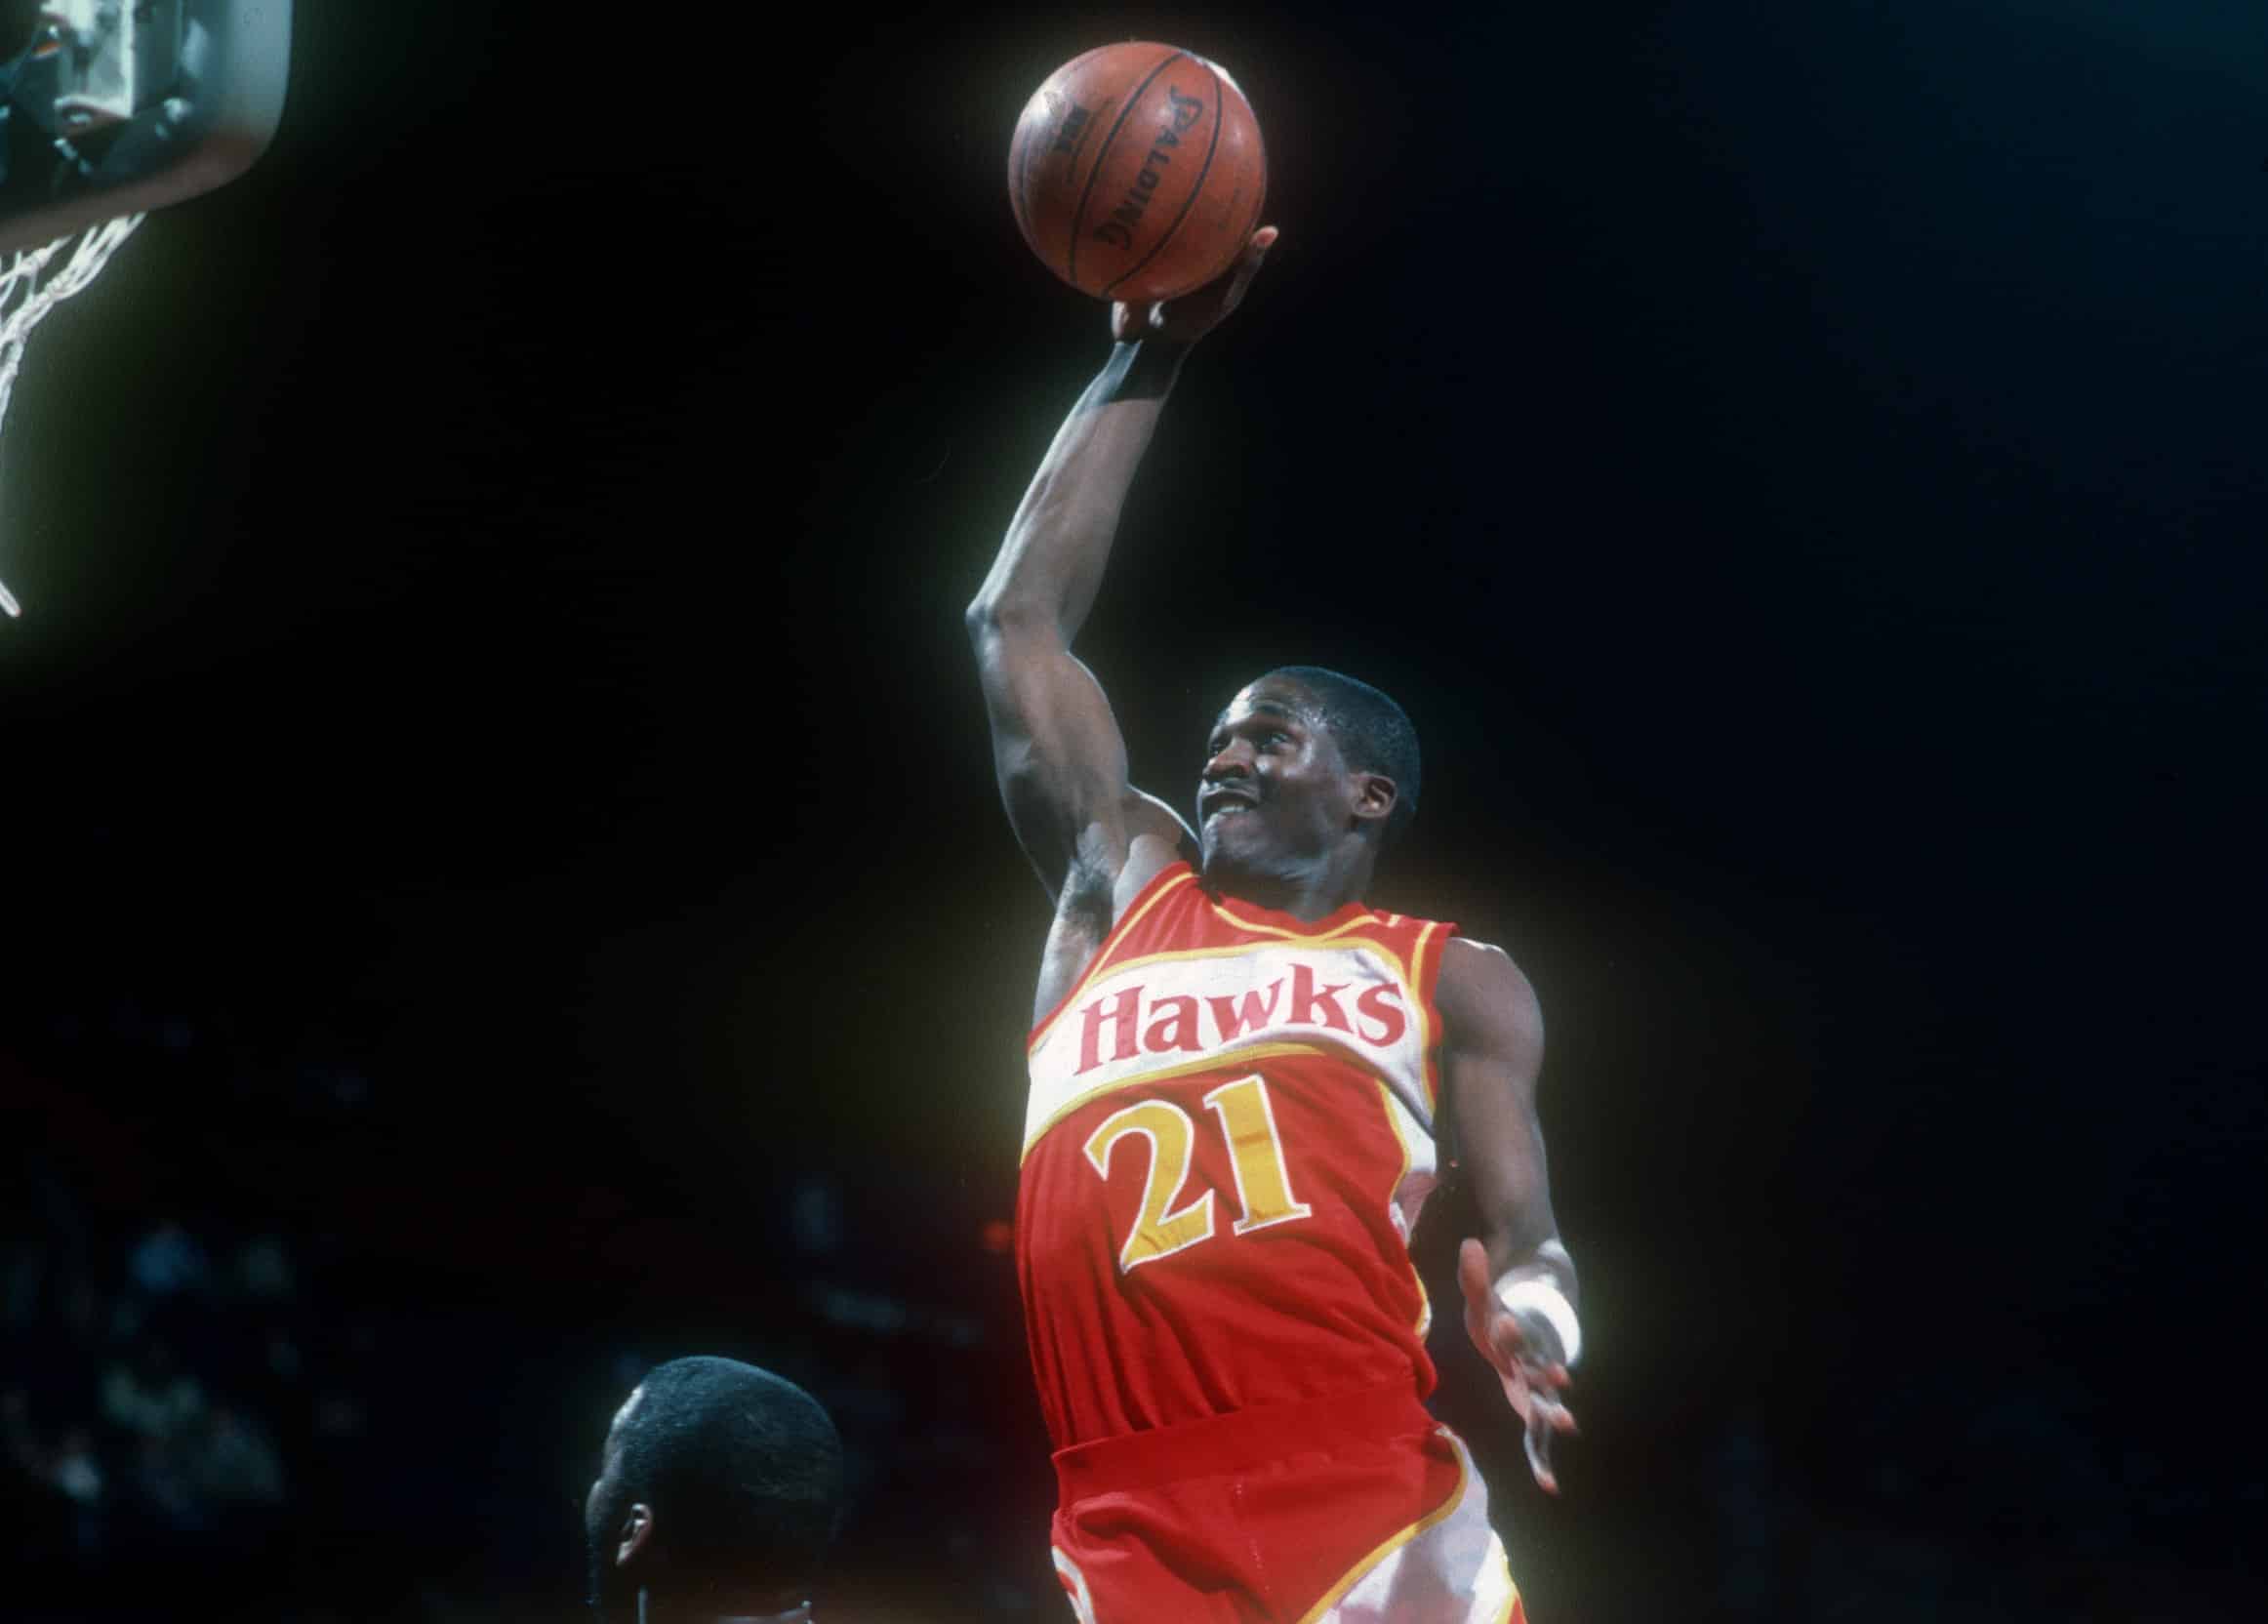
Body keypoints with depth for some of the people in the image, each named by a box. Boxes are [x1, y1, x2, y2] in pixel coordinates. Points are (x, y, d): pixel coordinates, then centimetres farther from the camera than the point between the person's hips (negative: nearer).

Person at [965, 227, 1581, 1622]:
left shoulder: (1453, 981, 18)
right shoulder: (1120, 886, 24)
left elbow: (1528, 1241, 9)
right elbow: (1018, 623, 24)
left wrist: (1530, 1328, -17)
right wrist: (1147, 363, 25)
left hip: (1370, 1506, -2)